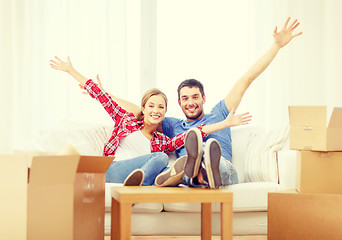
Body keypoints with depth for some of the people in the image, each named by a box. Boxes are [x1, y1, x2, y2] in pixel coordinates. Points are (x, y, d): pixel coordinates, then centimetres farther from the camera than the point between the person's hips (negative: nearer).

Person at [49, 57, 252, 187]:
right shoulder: (127, 120, 22)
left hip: (144, 175, 2)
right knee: (161, 158, -28)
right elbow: (102, 97, 21)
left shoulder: (162, 142, 22)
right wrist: (71, 71, 22)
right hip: (114, 172, -1)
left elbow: (192, 134, 9)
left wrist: (226, 123, -1)